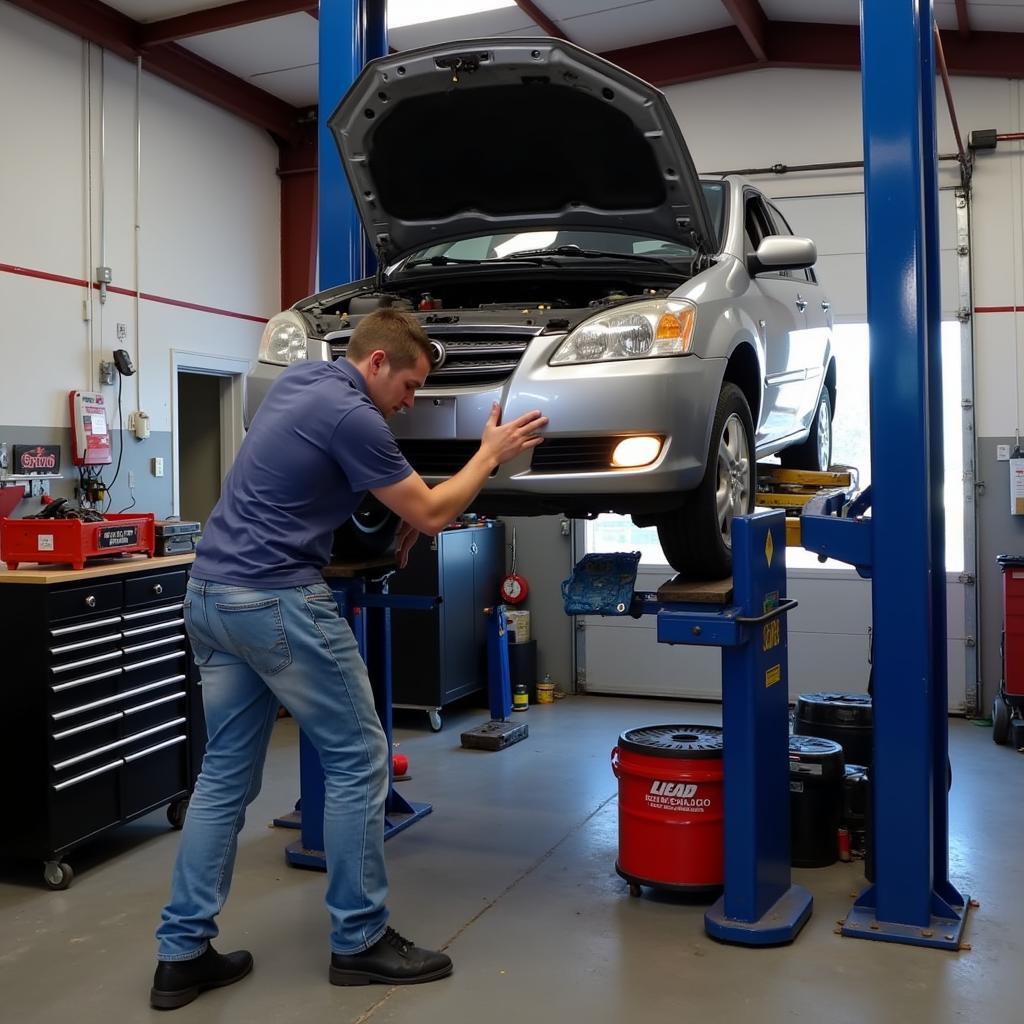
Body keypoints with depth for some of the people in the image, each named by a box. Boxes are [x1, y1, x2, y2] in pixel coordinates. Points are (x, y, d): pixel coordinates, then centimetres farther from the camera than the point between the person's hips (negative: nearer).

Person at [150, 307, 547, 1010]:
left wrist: (403, 509, 21)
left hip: (212, 594, 10)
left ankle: (182, 952, 15)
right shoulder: (352, 417, -14)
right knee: (358, 760, 3)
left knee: (226, 774, 12)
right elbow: (432, 515, -5)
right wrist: (492, 453, 7)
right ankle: (360, 941, 12)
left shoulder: (298, 378, 14)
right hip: (279, 602, -9)